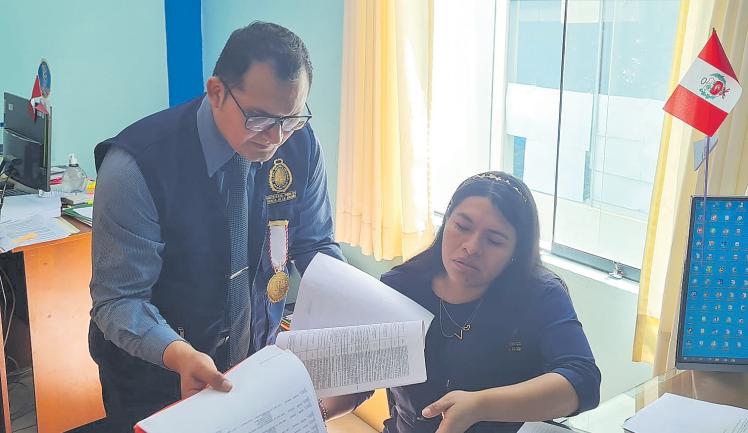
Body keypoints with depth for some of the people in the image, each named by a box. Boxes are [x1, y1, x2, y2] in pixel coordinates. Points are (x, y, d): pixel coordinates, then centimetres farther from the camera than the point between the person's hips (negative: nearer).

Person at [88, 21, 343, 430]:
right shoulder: (137, 165, -27)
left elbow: (314, 244, -2)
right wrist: (180, 355, -40)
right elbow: (118, 300, -23)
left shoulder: (301, 146, -13)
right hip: (156, 374, -4)